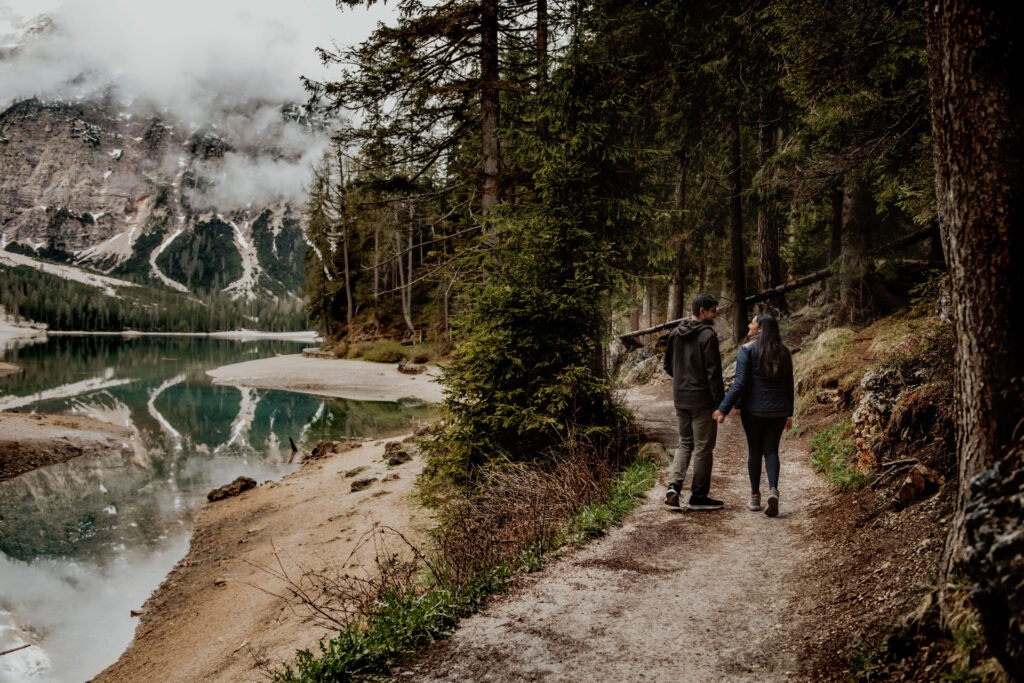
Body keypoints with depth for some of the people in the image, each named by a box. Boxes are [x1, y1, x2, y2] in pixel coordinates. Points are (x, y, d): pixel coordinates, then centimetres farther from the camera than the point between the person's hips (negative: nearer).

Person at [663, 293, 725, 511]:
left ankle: (674, 485, 1)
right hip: (702, 400, -6)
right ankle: (698, 496, 11)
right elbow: (713, 373, -17)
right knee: (703, 447, 4)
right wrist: (721, 403, -13)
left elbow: (668, 366, 13)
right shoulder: (708, 335, -15)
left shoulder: (676, 334, 6)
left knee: (685, 443, 18)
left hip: (680, 398, 7)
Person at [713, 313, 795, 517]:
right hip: (778, 410, 3)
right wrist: (789, 414, 17)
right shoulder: (783, 352, 5)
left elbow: (740, 383, -16)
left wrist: (723, 409, -12)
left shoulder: (747, 350, -10)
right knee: (771, 450, 11)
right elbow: (789, 386, 9)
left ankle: (755, 497, 17)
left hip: (753, 409, -3)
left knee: (754, 451, 11)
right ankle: (773, 490, -11)